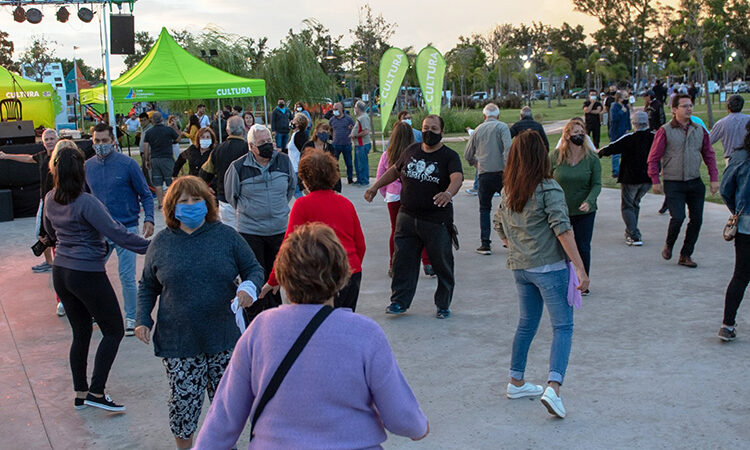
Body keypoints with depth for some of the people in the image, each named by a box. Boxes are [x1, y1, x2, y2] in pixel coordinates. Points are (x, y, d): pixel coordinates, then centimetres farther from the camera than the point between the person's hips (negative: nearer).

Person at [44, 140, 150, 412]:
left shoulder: (50, 200, 3)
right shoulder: (86, 203, -21)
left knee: (81, 333, 17)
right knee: (113, 331, 4)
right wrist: (149, 247, -19)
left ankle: (80, 394, 24)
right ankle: (96, 392, 1)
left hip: (60, 272, 8)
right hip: (88, 275, -8)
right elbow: (116, 233, -23)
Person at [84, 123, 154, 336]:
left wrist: (149, 219, -13)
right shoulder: (88, 166, 4)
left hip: (126, 228, -4)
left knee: (127, 277, -1)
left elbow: (145, 194, -1)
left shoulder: (128, 164, -6)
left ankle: (131, 317, 15)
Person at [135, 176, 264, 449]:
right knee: (183, 403, 3)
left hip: (224, 338, 0)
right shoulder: (161, 243, 5)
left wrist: (249, 287, -17)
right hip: (178, 343, 0)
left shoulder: (226, 236, 1)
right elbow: (148, 287, 14)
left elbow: (254, 269, 5)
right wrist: (143, 320, 2)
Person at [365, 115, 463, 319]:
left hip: (437, 221, -4)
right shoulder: (411, 151, 9)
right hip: (407, 216, 4)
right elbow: (394, 170, 25)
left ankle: (443, 305, 21)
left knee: (442, 264, 5)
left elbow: (457, 177, -25)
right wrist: (375, 187, 18)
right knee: (403, 260, 5)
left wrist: (448, 193, -45)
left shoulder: (449, 156, -6)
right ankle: (400, 301, 18)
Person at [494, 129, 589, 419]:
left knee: (527, 324, 19)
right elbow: (563, 230, -18)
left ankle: (516, 383, 28)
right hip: (549, 267, -6)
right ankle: (553, 388, -14)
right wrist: (580, 268, -17)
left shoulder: (507, 191, 6)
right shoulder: (548, 189, -13)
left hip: (519, 267, 6)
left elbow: (499, 226, 16)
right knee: (563, 327, 0)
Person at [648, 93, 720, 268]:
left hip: (695, 183, 5)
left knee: (696, 219, 3)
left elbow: (709, 155, 14)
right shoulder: (665, 131, -5)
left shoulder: (699, 130, 8)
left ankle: (685, 255, 17)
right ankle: (668, 245, 14)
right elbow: (653, 158, -4)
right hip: (673, 184, -5)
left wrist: (714, 178, 7)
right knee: (678, 217, -16)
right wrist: (655, 181, -9)